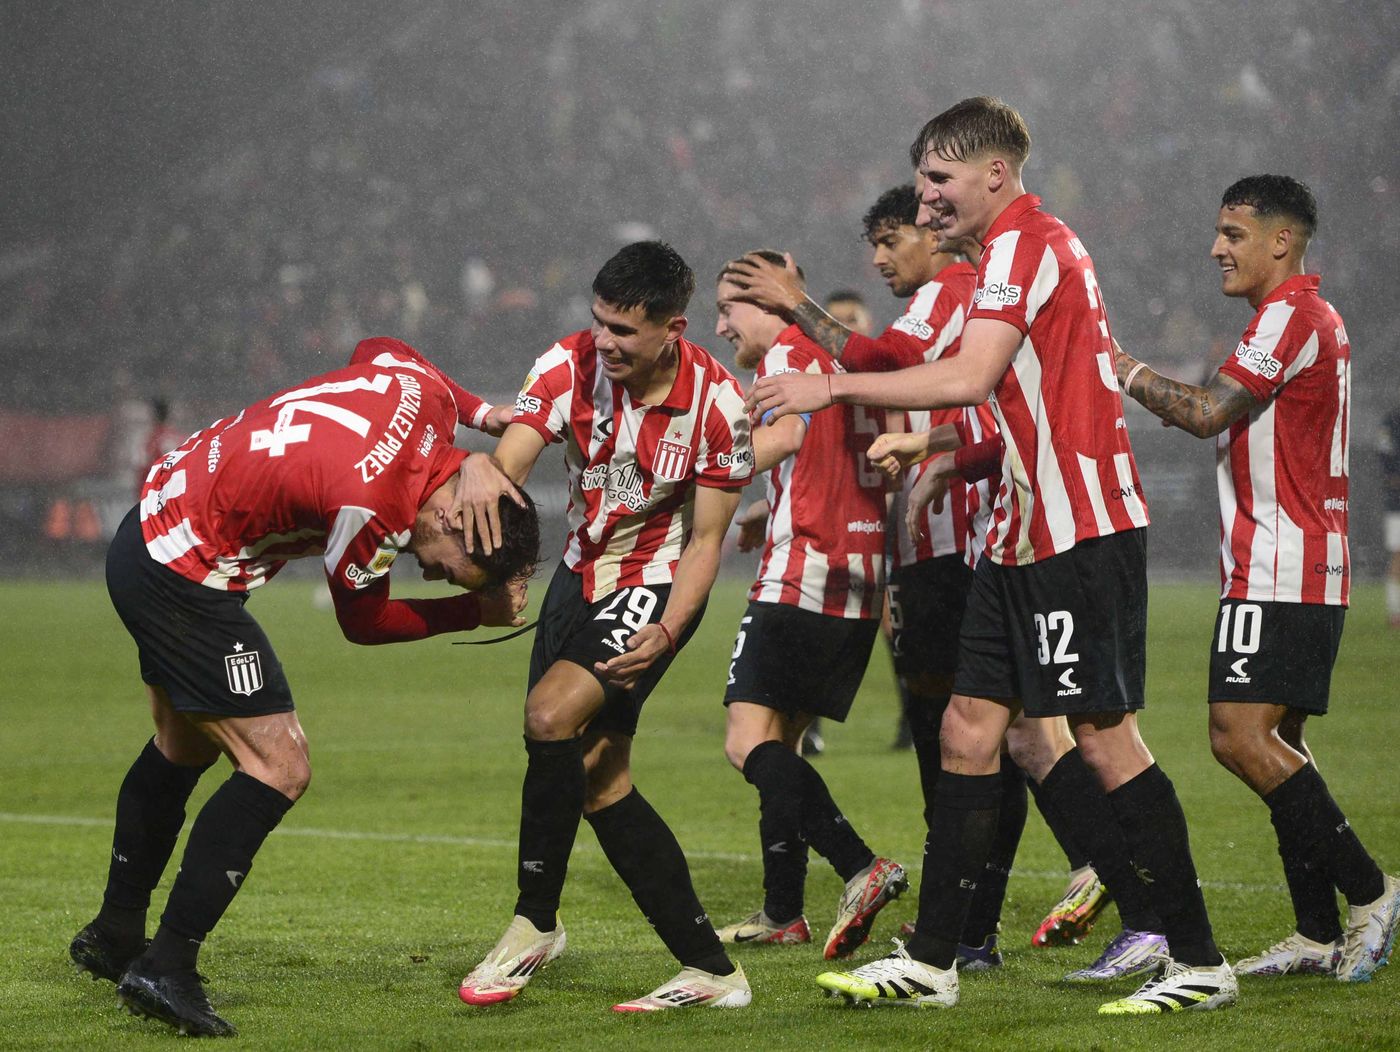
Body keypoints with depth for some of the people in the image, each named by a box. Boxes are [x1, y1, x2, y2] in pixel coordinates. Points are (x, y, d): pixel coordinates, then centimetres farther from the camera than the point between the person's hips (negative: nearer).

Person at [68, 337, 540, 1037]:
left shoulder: (426, 391, -11)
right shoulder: (369, 507, -32)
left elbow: (377, 347, 15)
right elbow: (364, 623, -11)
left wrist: (480, 409, 16)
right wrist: (478, 610, -3)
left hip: (154, 526, 10)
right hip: (183, 578, -10)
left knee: (184, 748, 25)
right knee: (278, 767, -10)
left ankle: (114, 936, 40)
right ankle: (165, 970, -10)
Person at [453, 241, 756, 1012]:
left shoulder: (717, 405, -19)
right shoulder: (571, 364, -12)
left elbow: (705, 541, -12)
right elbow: (511, 459, -22)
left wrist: (666, 632, -27)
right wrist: (482, 469, -47)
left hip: (658, 584, -5)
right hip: (583, 573, 5)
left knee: (550, 715, -25)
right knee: (597, 779, 3)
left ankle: (535, 925, -10)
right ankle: (710, 970, 8)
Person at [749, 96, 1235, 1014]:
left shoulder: (1026, 244, -13)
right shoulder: (1029, 245, 18)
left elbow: (970, 377, -25)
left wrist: (834, 385, -22)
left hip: (1081, 533, -10)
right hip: (1030, 533, 10)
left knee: (1106, 736, -7)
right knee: (970, 729, 8)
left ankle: (1201, 964, -1)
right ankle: (931, 963, 11)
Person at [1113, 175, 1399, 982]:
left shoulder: (1291, 315, -12)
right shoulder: (1313, 316, 21)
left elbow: (1208, 413, -18)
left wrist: (1127, 370, -5)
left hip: (1279, 573, -11)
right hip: (1305, 572, 11)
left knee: (1241, 735, -15)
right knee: (1275, 744, 8)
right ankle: (1321, 936, 7)